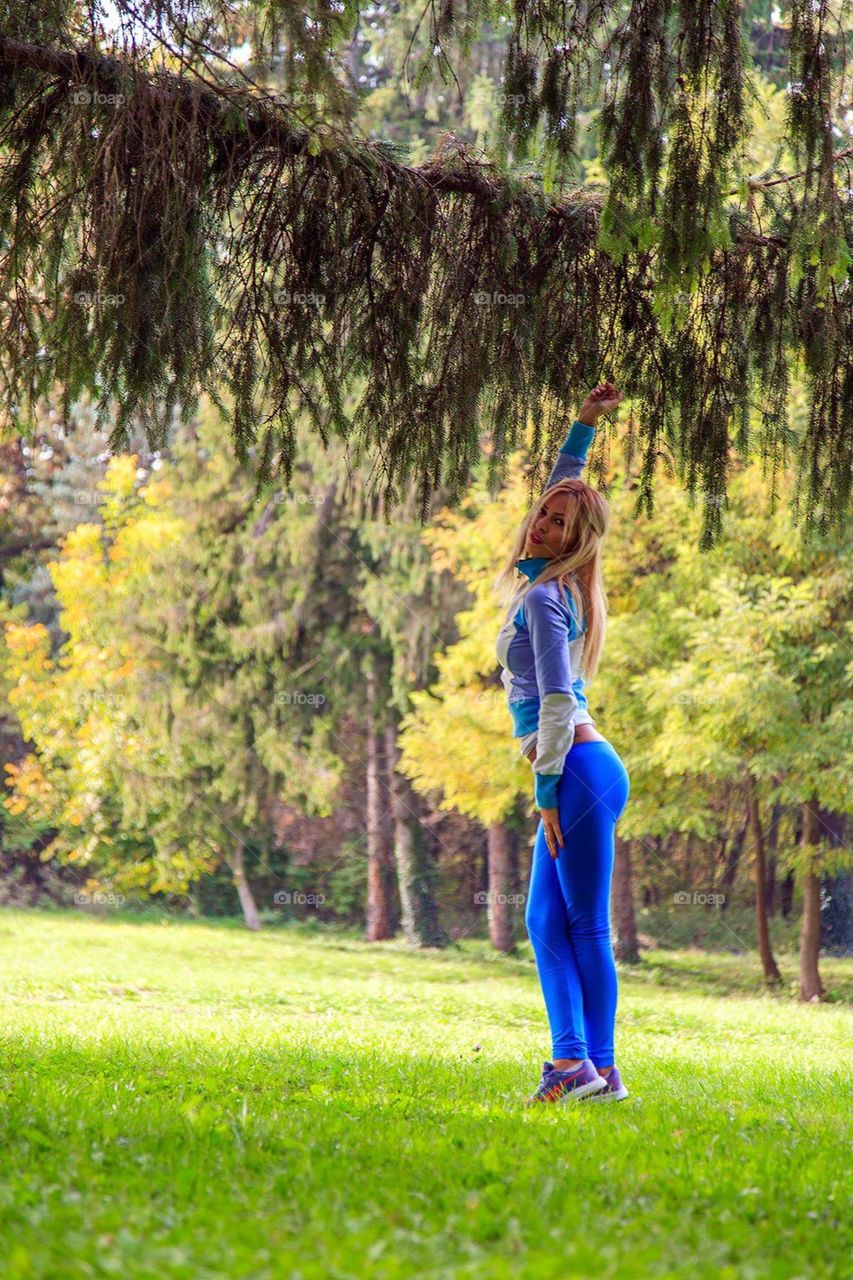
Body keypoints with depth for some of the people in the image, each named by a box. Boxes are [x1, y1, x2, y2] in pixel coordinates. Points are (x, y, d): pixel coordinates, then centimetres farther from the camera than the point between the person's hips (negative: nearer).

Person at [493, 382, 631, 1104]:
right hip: (576, 777, 9)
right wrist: (584, 426, 26)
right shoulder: (544, 581, 13)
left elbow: (558, 703, -16)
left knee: (586, 927, -8)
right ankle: (572, 1058, 2)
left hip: (581, 773, -9)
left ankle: (599, 1069, -7)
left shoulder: (544, 598, -12)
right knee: (547, 924, 6)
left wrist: (548, 791, -15)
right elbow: (562, 490, 29)